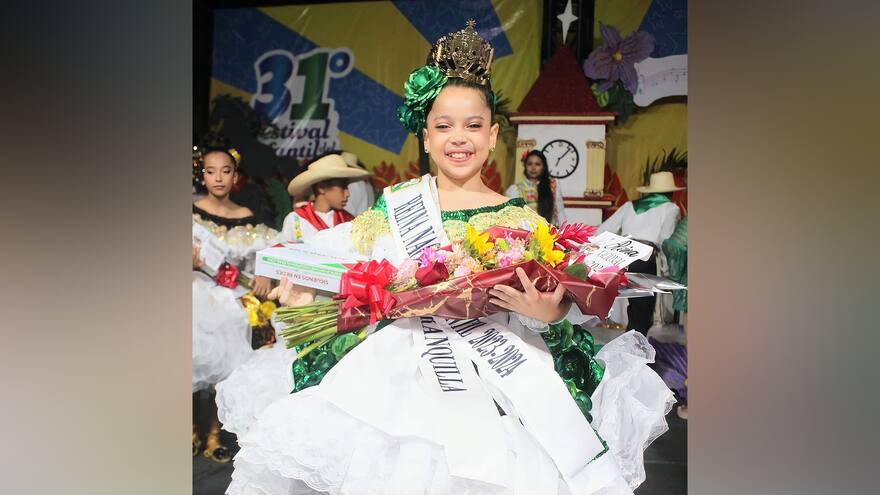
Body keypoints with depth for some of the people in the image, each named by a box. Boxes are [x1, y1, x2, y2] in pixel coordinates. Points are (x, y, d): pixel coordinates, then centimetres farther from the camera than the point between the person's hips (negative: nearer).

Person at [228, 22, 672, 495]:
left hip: (501, 364, 0)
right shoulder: (397, 207, 6)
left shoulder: (519, 216, 5)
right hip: (406, 362, 0)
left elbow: (553, 297, 0)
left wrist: (548, 311, -20)